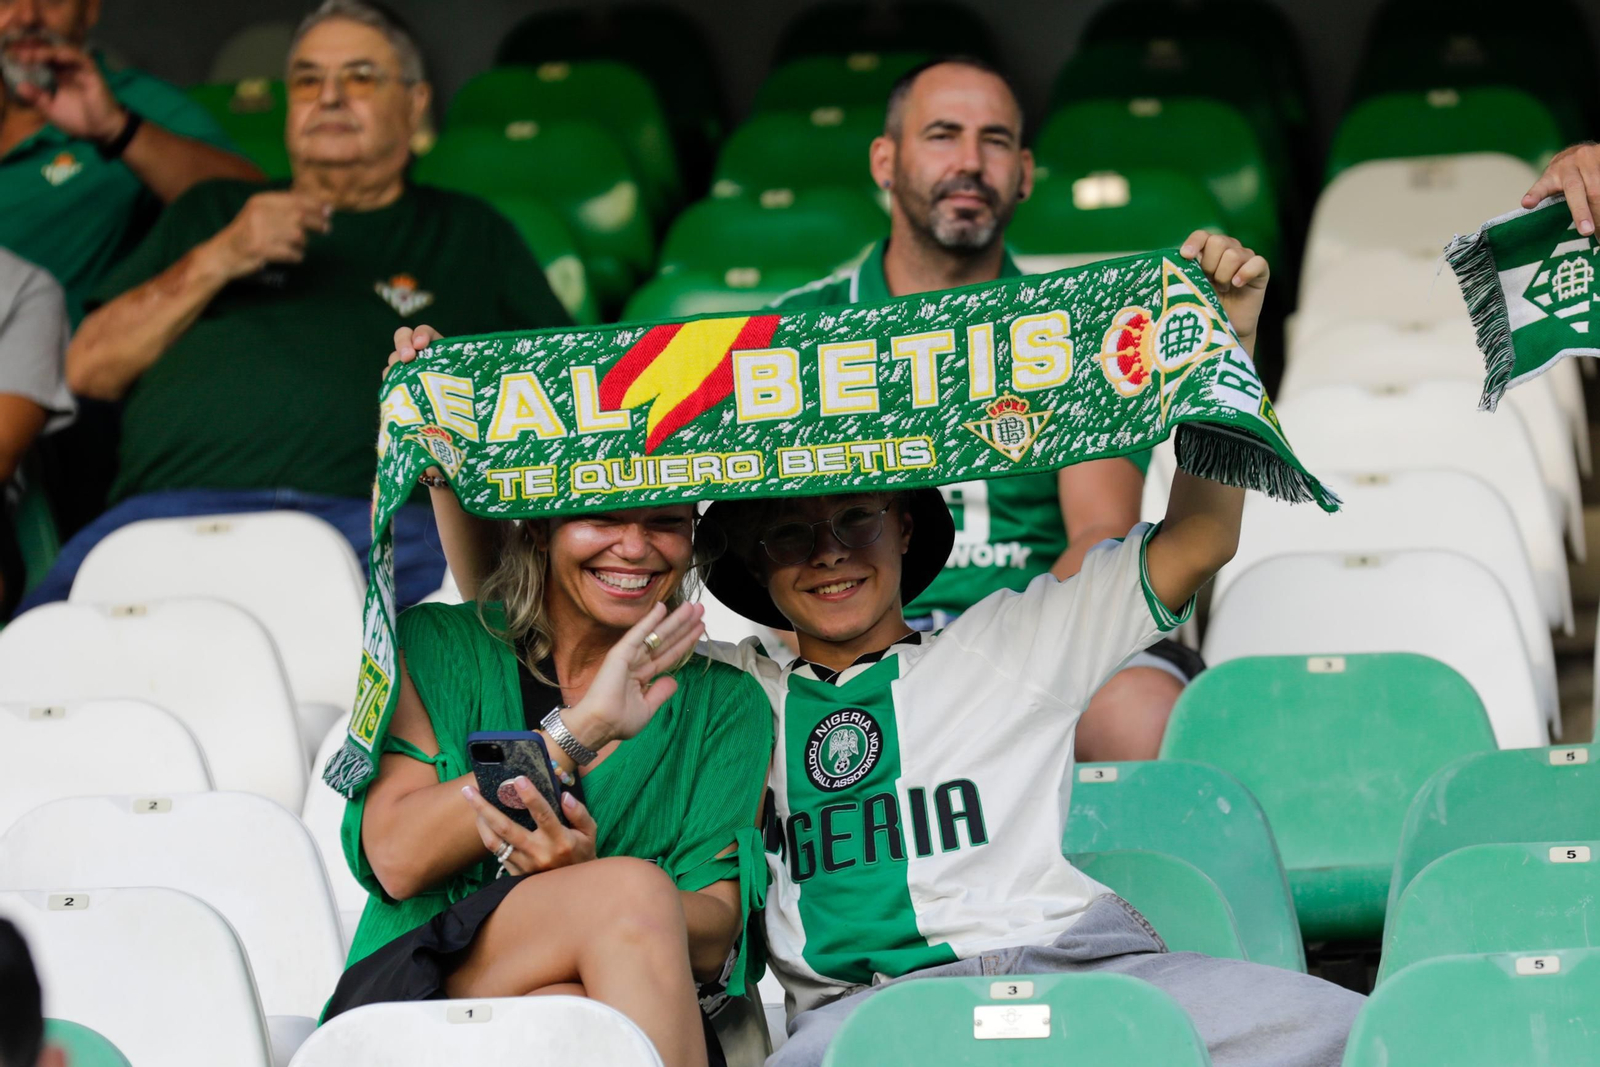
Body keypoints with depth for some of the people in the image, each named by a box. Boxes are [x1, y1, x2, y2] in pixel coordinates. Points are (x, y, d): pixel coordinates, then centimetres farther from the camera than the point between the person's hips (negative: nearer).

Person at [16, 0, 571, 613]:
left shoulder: (469, 233, 29)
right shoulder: (211, 213, 31)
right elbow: (87, 370, 21)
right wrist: (216, 261, 9)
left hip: (379, 519, 0)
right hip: (178, 502, 0)